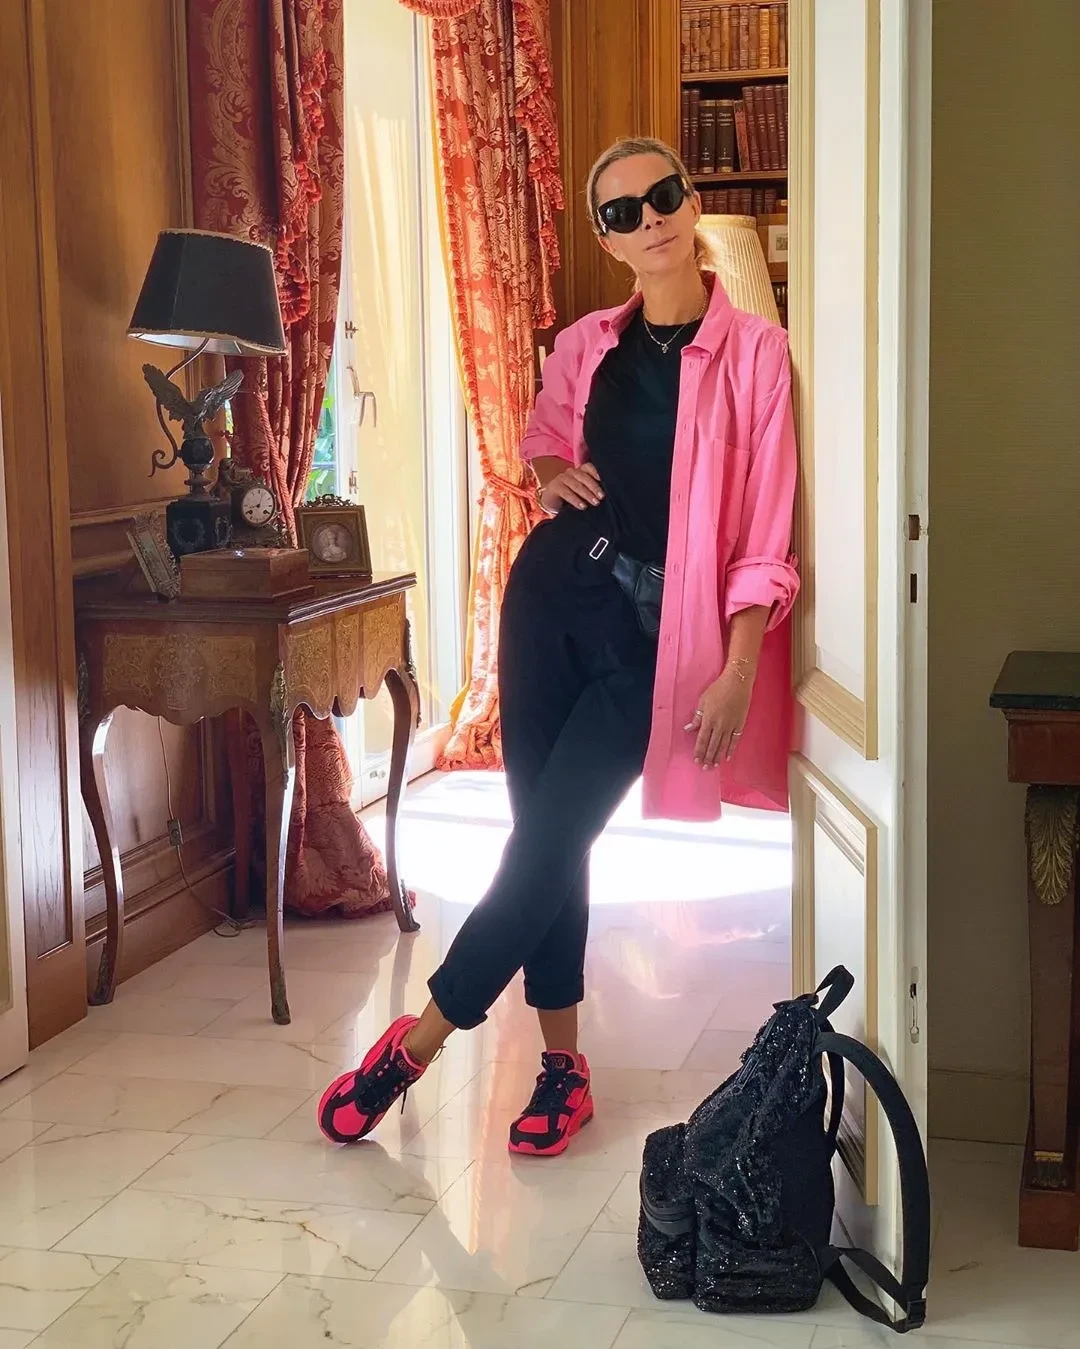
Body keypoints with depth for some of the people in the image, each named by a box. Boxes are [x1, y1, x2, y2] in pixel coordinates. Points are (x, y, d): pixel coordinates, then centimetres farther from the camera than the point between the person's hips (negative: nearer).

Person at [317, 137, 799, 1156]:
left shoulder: (754, 352, -5)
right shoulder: (585, 346, 8)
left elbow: (764, 532, -7)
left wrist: (738, 671, -13)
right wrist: (553, 471, 4)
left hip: (651, 630, -4)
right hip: (553, 590, 5)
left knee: (545, 842, -6)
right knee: (546, 836, 5)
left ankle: (416, 1044, 7)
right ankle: (562, 1065, 18)